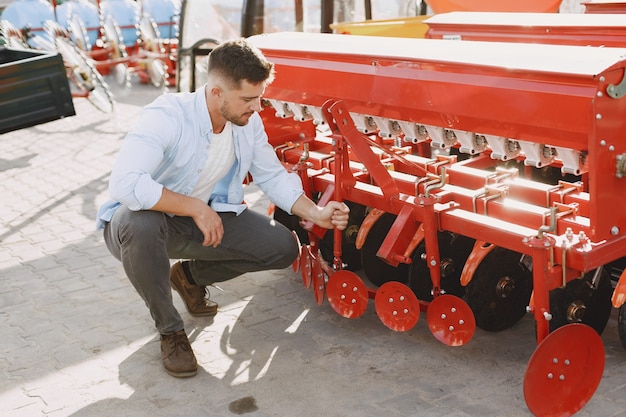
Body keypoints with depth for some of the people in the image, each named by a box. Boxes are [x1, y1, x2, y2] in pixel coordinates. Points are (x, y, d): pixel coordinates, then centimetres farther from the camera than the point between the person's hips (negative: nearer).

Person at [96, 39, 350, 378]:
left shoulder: (249, 121, -9)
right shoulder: (168, 116, -30)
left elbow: (273, 176, 3)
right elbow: (123, 184, -42)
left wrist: (315, 213, -12)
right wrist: (196, 208, -35)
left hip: (205, 217, 6)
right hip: (143, 221, -5)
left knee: (283, 247, -9)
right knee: (139, 222, -43)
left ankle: (192, 275, 17)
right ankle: (170, 330, -16)